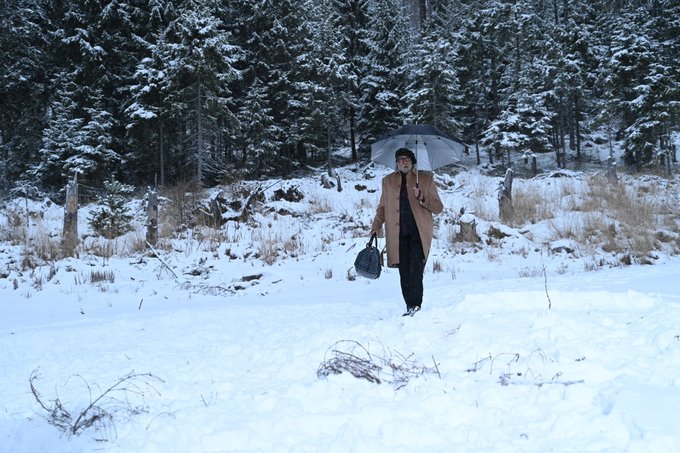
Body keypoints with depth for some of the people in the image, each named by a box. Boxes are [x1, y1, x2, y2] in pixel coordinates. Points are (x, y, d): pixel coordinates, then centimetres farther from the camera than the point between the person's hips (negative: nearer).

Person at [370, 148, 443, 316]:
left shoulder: (426, 179, 10)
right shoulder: (388, 181, 16)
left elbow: (438, 207, 9)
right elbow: (382, 207, 23)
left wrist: (422, 198, -9)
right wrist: (376, 227, 9)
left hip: (418, 234, -2)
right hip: (398, 235, 2)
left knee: (415, 271, -14)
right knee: (404, 273, 0)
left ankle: (415, 305, -10)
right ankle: (411, 306, 7)